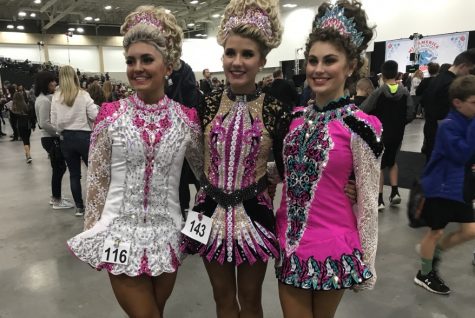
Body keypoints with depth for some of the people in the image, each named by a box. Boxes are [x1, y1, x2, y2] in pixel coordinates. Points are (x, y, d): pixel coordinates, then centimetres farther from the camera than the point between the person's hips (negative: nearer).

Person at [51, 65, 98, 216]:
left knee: (74, 174, 10)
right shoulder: (83, 95, -9)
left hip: (66, 139, 3)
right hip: (83, 136, -3)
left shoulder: (56, 97, 0)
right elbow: (95, 116, -12)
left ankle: (79, 207, 17)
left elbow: (54, 122, 0)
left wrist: (61, 132, 17)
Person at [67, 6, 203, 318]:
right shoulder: (110, 114, -6)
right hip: (121, 232, -1)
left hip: (167, 233, 2)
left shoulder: (187, 117, -4)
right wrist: (92, 233, 1)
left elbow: (204, 169, 10)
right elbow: (96, 179, -1)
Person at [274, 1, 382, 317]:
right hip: (289, 245, 4)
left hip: (331, 247, -4)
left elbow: (368, 202, -8)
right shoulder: (295, 118, 1)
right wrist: (278, 231, 13)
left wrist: (366, 262, -3)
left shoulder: (360, 126, -13)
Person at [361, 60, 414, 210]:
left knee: (378, 165, 7)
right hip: (397, 134, 3)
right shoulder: (405, 92, -4)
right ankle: (395, 192, 14)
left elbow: (363, 111, -16)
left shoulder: (379, 92, -12)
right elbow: (410, 115, -7)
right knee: (392, 161, 24)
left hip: (380, 134, -3)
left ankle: (379, 199, 3)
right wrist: (399, 122, 9)